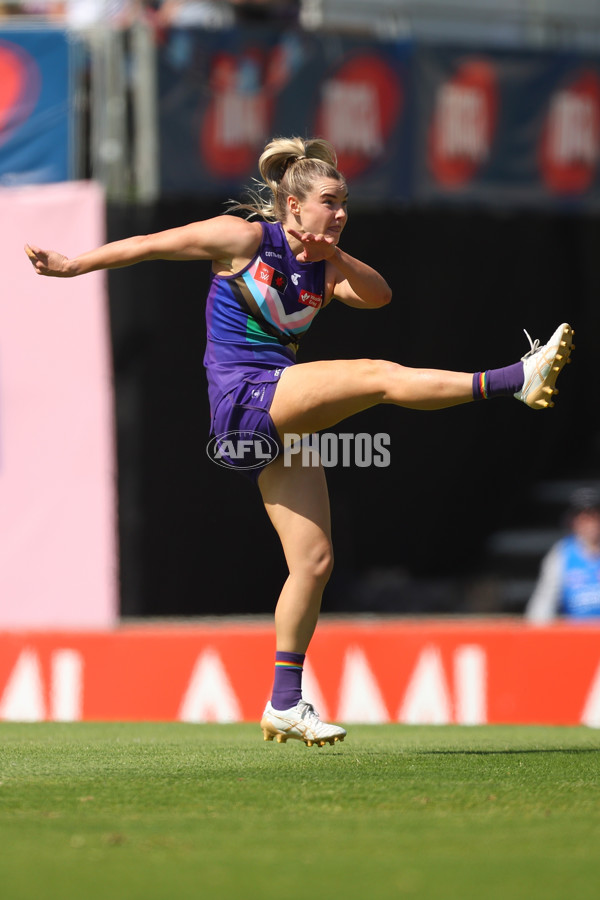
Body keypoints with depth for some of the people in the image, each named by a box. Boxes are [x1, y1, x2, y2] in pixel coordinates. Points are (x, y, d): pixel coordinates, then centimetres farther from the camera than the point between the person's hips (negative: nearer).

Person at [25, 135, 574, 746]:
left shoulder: (323, 268, 15)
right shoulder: (243, 237, -2)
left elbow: (378, 295, 1)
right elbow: (150, 245, 3)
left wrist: (334, 255, -13)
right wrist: (71, 266, 6)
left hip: (282, 418, 8)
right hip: (243, 397, -8)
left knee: (314, 561, 4)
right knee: (381, 376, -23)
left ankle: (285, 705, 10)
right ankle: (515, 380, -29)